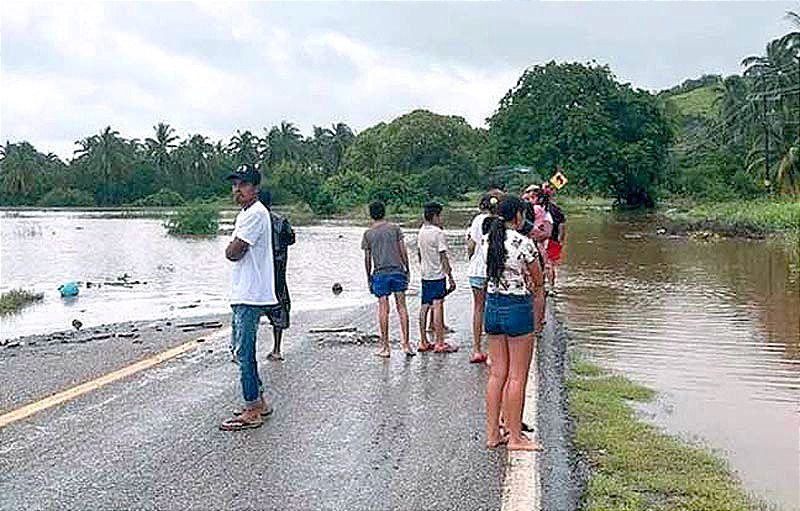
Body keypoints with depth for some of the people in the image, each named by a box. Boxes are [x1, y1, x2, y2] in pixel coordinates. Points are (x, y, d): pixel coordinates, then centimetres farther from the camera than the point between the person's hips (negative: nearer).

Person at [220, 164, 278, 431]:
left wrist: (231, 247, 0)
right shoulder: (245, 214, 19)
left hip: (250, 296, -11)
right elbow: (233, 252, 19)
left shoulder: (255, 214, -15)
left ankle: (252, 413, 2)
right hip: (242, 294, 11)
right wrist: (234, 247, 0)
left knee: (244, 352, -6)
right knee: (239, 348, 17)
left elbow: (233, 253, -18)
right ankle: (259, 402, 27)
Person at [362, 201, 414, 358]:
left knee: (383, 308, 1)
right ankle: (405, 344, 2)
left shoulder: (368, 234, 2)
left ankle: (385, 346, 4)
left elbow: (367, 258, 3)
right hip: (398, 270, 1)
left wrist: (369, 278, 10)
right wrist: (407, 269, 11)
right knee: (401, 306, 4)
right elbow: (403, 251, 2)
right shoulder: (395, 228, 4)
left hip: (380, 273, -1)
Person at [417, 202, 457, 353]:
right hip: (438, 275, -8)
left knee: (424, 307, 10)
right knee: (438, 306, -7)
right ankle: (440, 343, -6)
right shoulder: (439, 233, -14)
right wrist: (450, 277, -13)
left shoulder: (421, 232, 8)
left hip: (425, 275, 8)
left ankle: (423, 342, 16)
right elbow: (443, 257, -16)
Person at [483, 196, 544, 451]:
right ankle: (515, 437, 11)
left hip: (492, 306, 7)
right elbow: (538, 281, -4)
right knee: (517, 377, 3)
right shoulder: (524, 243, -14)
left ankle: (492, 433, 19)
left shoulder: (487, 241, 4)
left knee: (497, 373, 13)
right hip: (517, 308, -6)